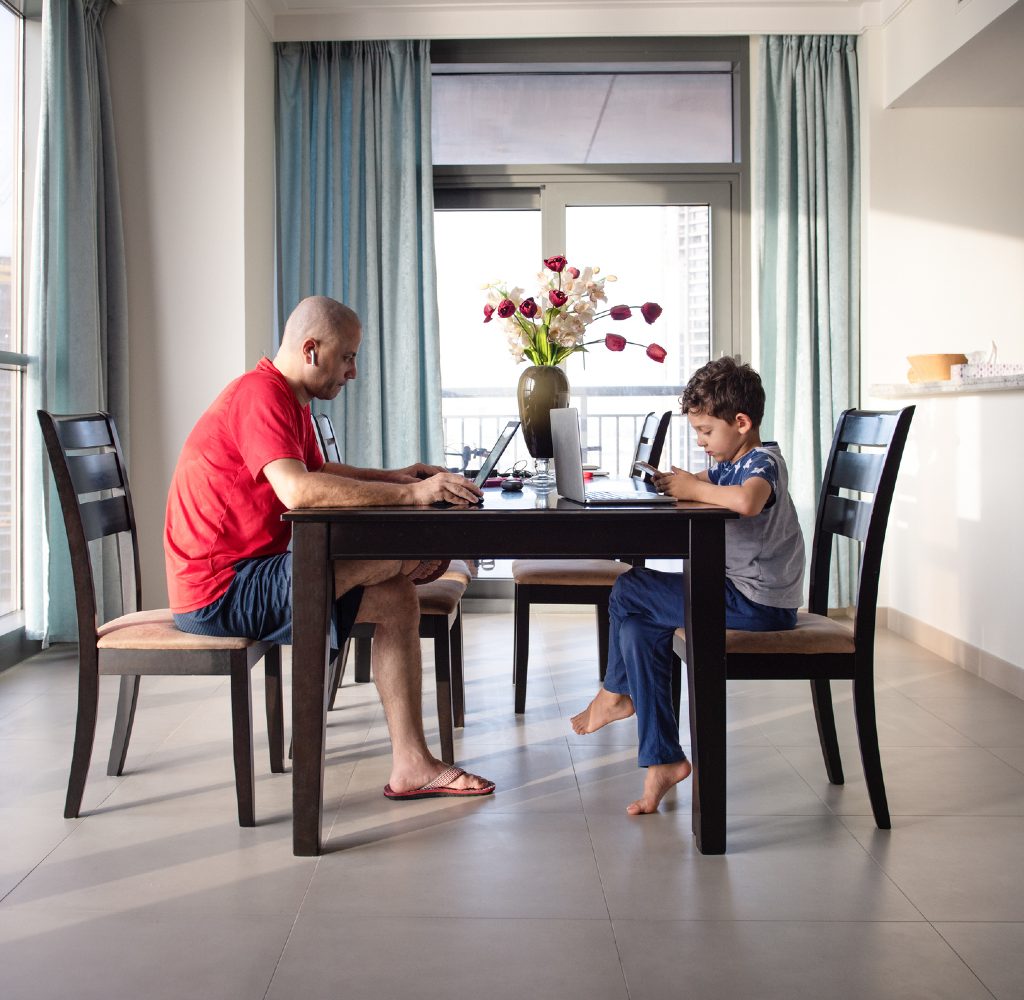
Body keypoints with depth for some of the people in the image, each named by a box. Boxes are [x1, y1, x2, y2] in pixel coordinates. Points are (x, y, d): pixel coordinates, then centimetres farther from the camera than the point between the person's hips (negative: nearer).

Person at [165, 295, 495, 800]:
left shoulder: (288, 399, 16)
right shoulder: (260, 395, -18)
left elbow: (318, 471, 29)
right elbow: (297, 489, -34)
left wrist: (393, 476, 13)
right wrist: (410, 494, -32)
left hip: (247, 576, 11)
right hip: (219, 591, -11)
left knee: (395, 598, 4)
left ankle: (412, 766, 2)